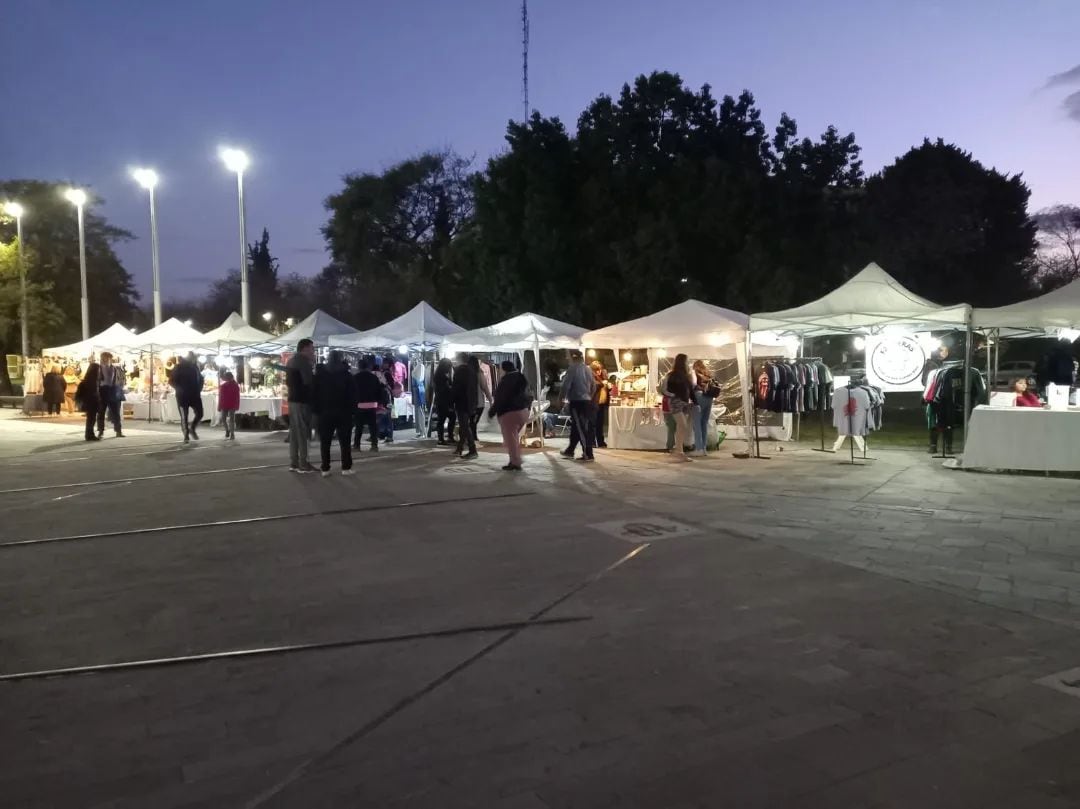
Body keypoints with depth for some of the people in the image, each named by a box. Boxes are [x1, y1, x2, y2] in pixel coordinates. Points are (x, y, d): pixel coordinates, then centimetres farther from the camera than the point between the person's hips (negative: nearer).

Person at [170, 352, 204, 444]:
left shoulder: (195, 366, 9)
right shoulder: (178, 367, -3)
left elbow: (200, 379, 20)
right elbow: (171, 381, -4)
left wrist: (199, 389, 6)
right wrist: (179, 389, -16)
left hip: (195, 395, 4)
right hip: (182, 395, -3)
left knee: (199, 414, -3)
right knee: (184, 417, -1)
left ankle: (192, 428, 22)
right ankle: (186, 436, 6)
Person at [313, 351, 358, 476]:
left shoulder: (319, 374, 5)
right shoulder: (347, 375, -1)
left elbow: (314, 394, 4)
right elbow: (353, 395, -5)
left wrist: (316, 409, 6)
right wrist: (352, 409, -1)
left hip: (325, 412, 2)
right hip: (343, 412, -1)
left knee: (325, 442, 5)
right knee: (345, 441, 2)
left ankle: (325, 469, 1)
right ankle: (346, 467, -1)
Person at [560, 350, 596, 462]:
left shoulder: (572, 368, -10)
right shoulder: (587, 369, 11)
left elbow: (566, 384, -13)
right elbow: (593, 385, 13)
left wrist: (563, 397, 1)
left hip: (576, 401, -7)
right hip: (587, 401, 7)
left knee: (580, 428, -4)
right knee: (576, 427, 15)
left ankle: (588, 454, -6)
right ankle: (570, 451, 24)